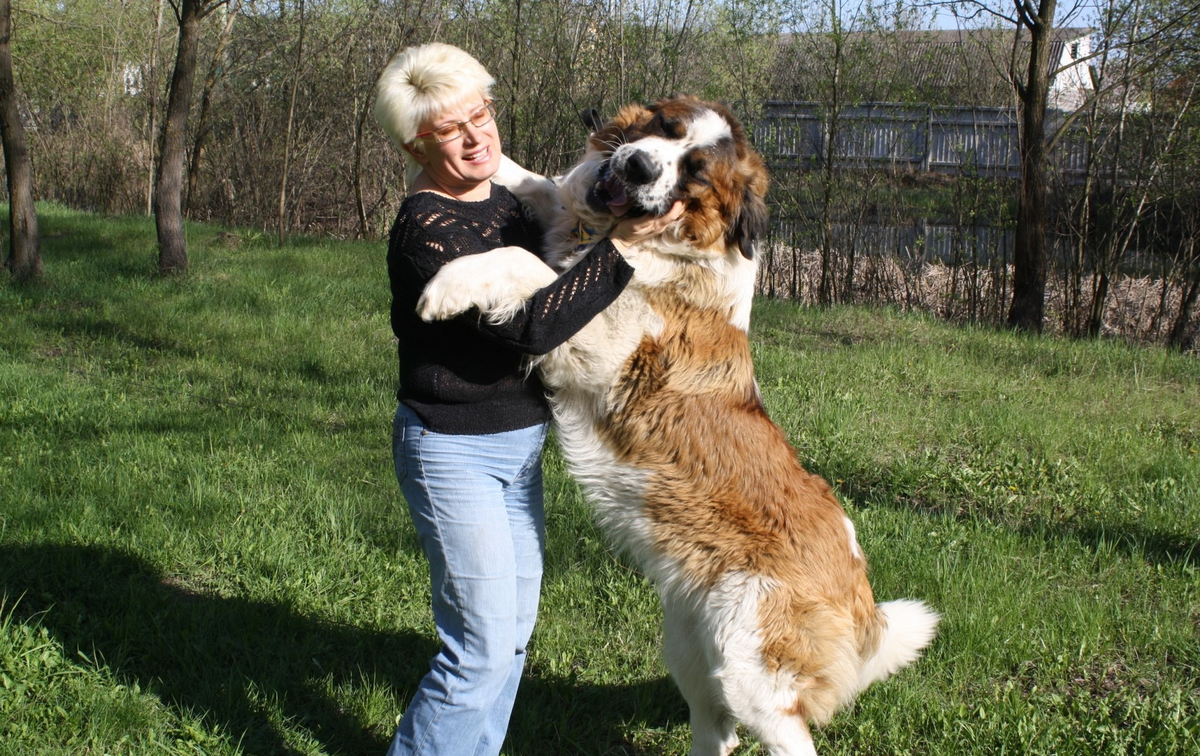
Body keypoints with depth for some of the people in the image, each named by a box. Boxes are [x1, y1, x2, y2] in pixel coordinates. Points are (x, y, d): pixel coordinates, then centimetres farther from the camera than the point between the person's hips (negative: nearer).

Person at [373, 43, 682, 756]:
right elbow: (528, 327, -28)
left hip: (520, 445, 9)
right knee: (484, 645, -7)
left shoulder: (504, 199, 6)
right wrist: (623, 243, -28)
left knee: (514, 626, 15)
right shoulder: (424, 230, -21)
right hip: (453, 451, -9)